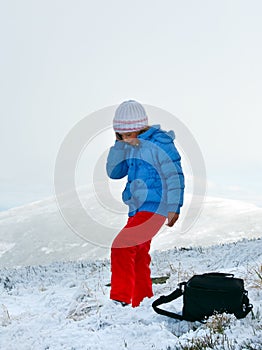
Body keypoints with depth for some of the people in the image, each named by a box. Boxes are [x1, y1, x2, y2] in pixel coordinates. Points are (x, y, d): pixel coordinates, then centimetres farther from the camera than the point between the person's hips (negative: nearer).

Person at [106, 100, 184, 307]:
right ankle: (142, 302, 31)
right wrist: (120, 145, -6)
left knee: (122, 248, -20)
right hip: (137, 209, 9)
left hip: (154, 208, -9)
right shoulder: (130, 146, 9)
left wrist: (174, 207, -11)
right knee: (138, 256, 17)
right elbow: (114, 172, 5)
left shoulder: (160, 143, -12)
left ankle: (121, 299, -14)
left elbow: (174, 176, -11)